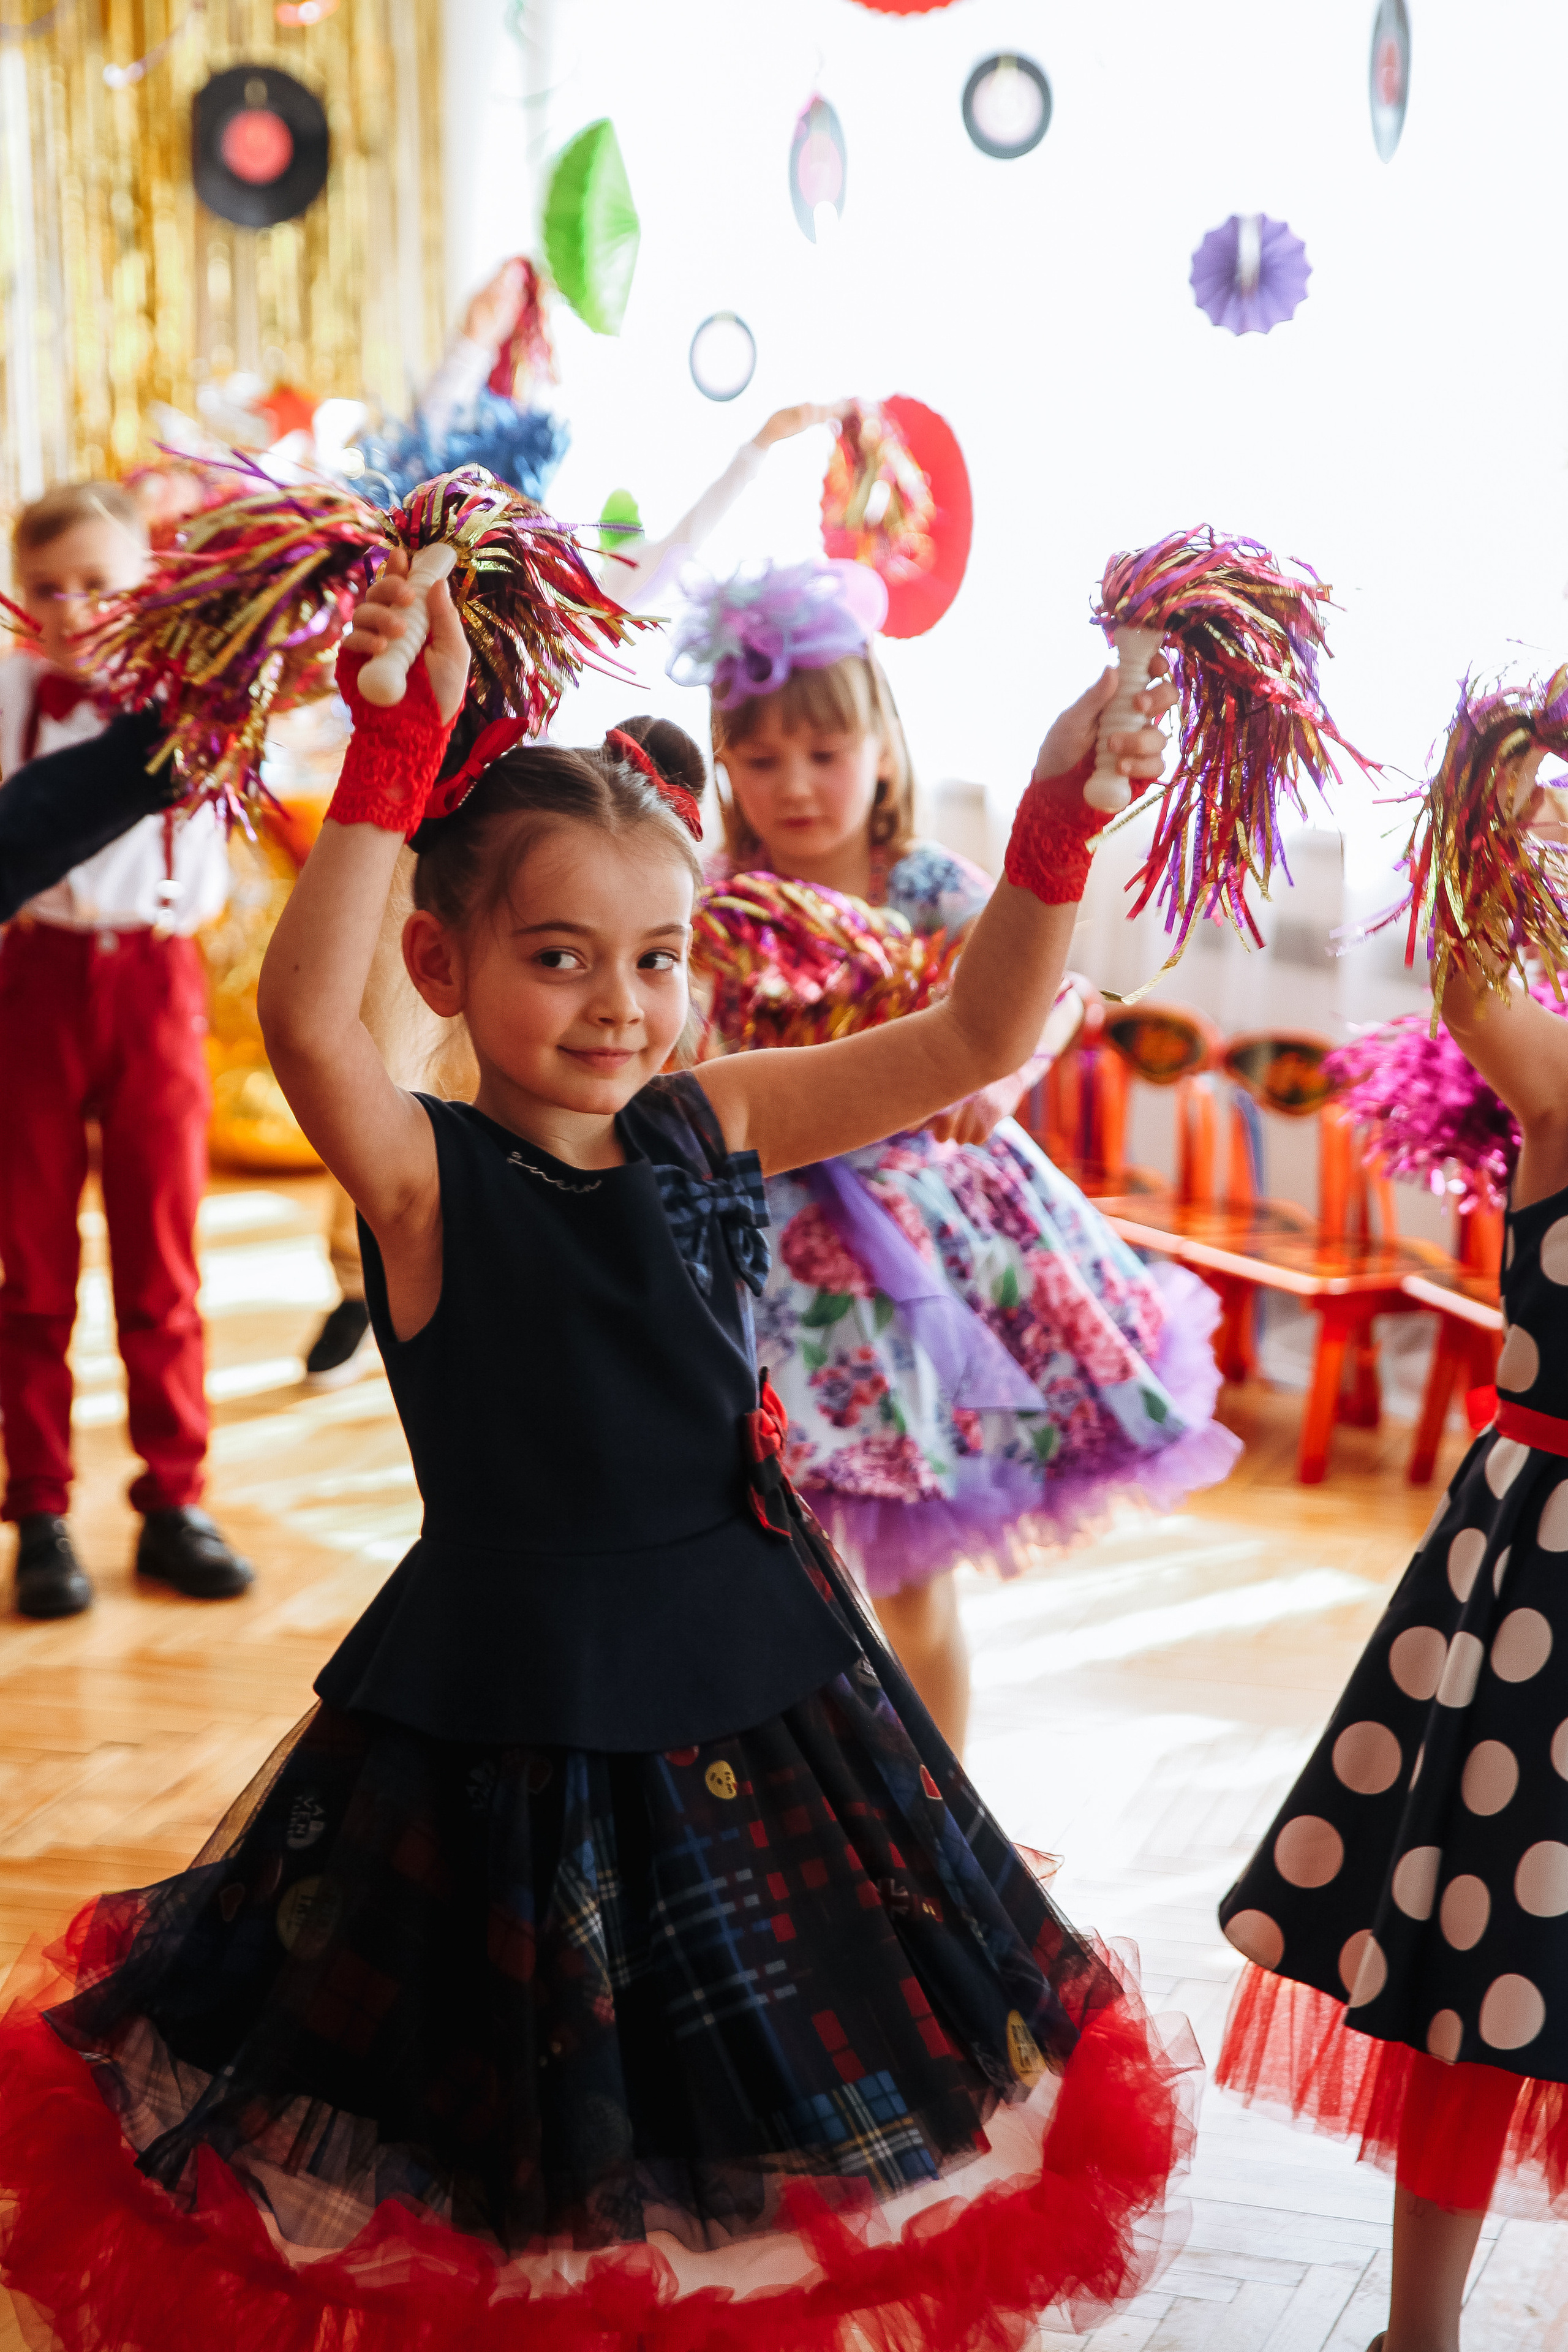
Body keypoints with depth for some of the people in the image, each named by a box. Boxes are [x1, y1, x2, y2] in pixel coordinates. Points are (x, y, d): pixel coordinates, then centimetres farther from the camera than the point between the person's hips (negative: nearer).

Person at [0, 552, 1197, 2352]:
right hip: (516, 1709, -4)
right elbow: (303, 1016, -34)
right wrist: (402, 750, -36)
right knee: (519, 2138, 12)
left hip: (749, 1671, 5)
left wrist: (1057, 823, -16)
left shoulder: (713, 1127, -1)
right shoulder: (423, 1176, -14)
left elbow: (978, 1035, -2)